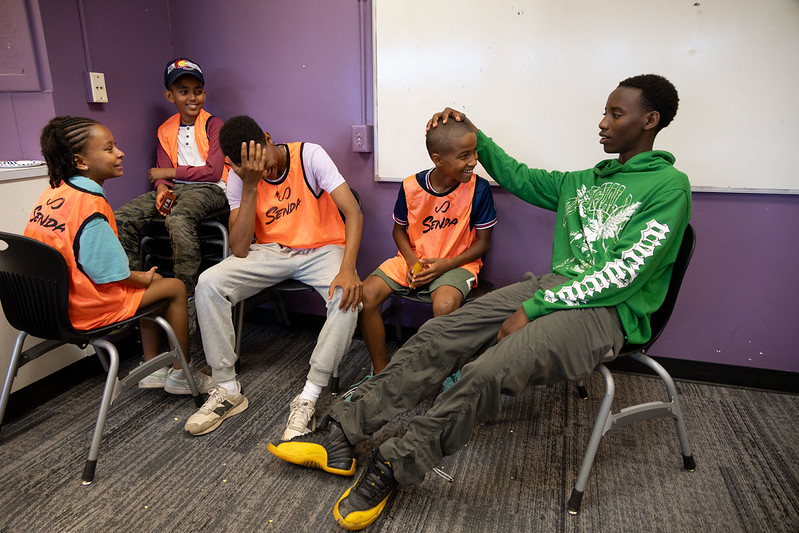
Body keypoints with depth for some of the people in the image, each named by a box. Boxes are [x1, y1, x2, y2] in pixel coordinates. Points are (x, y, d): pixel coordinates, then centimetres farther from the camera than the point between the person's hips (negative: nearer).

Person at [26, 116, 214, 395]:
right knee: (175, 288, 4)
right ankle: (180, 374, 16)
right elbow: (109, 274, -23)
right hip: (88, 309, -9)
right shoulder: (90, 206, -26)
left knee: (151, 280, 23)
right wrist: (144, 278, -3)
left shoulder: (52, 192, 2)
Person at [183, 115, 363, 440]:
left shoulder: (309, 155, -15)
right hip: (271, 252, 3)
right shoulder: (239, 177, -6)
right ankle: (227, 390, -7)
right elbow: (240, 250, -16)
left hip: (322, 249, -2)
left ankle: (308, 399, -24)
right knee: (208, 283, -21)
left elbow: (353, 212, -22)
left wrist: (347, 268, -38)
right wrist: (250, 186, -23)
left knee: (348, 297, -34)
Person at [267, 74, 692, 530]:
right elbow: (518, 177, 31)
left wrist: (533, 308, -17)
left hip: (606, 308, -6)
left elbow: (624, 273, -13)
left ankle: (392, 469, -13)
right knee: (439, 335, -13)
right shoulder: (585, 181, 22)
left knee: (490, 371, -32)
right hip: (553, 286, 7)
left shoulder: (669, 186, -2)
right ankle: (341, 434, -9)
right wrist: (474, 135, 21)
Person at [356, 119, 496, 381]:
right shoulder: (411, 186, -6)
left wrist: (444, 265, -17)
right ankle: (380, 371, 1)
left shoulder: (478, 188, -12)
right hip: (413, 259, 3)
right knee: (366, 295, -18)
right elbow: (399, 230, 9)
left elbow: (483, 242, -4)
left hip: (457, 262, -3)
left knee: (445, 305, -36)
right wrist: (412, 261, -10)